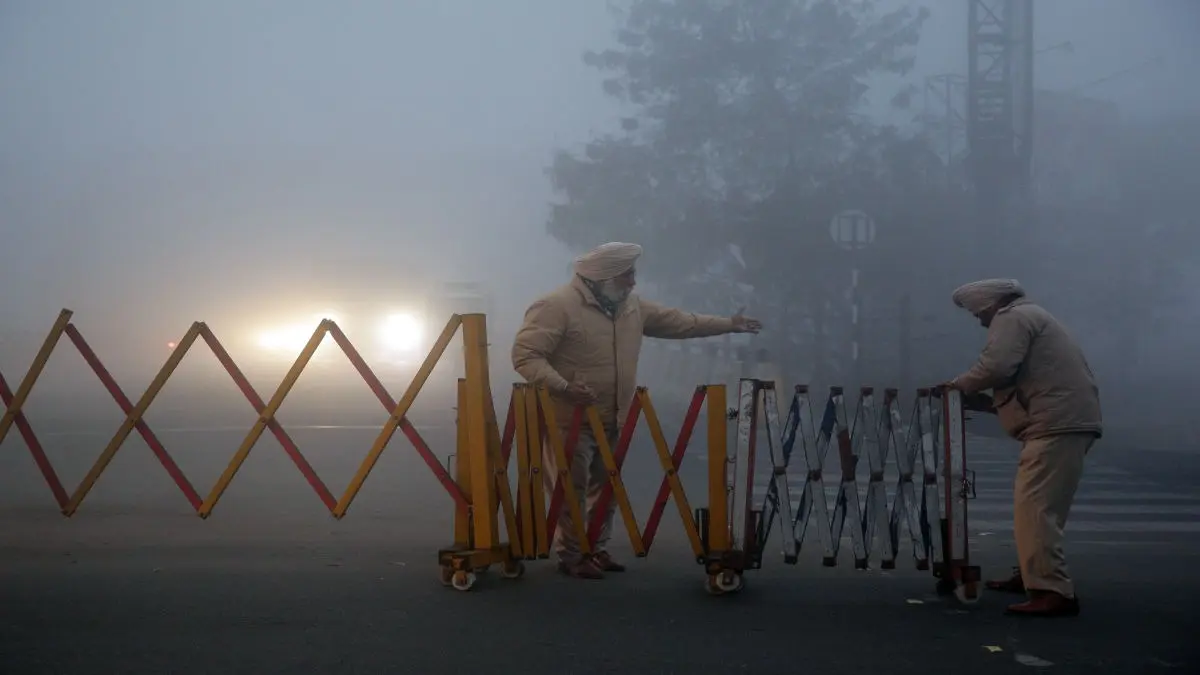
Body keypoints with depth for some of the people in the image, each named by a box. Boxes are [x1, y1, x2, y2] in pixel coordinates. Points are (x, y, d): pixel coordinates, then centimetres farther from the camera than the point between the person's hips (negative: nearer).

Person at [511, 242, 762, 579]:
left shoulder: (631, 306, 9)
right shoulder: (556, 306, -16)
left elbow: (677, 321, 16)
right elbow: (525, 355, -20)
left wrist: (728, 324, 13)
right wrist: (563, 387, -31)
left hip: (612, 418, 8)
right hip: (569, 419, -8)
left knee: (605, 485, 14)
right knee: (570, 488, -2)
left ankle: (596, 548, 26)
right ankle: (571, 555, 9)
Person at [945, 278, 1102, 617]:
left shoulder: (1012, 317, -1)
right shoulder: (1031, 317, 31)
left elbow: (997, 366, -17)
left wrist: (962, 384, 1)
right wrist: (978, 400, 20)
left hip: (1057, 423, -11)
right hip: (1068, 420, 11)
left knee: (1034, 507, -15)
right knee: (1039, 506, 20)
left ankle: (1053, 592, -20)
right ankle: (1030, 575, 30)